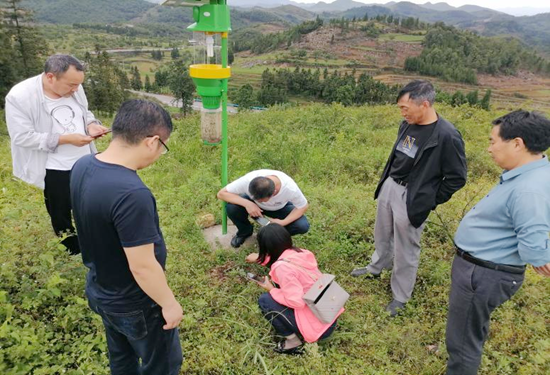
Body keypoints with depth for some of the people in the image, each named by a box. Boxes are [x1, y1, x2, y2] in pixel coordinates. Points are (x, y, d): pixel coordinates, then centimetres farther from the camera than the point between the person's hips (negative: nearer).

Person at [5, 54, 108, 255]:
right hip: (54, 171, -5)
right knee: (62, 218, 14)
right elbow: (22, 137, -20)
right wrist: (66, 139, -26)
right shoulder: (19, 96, -21)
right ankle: (75, 254, 36)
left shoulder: (73, 87, -6)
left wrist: (91, 125, -13)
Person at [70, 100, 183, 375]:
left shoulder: (82, 167, -10)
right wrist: (169, 304, -14)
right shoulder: (132, 194, -38)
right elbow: (142, 267, -30)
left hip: (99, 291, 8)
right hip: (135, 305, -8)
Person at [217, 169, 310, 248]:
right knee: (231, 207, -29)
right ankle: (245, 231, 3)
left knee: (303, 226, -25)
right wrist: (247, 204, -43)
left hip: (280, 208, 0)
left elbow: (303, 207, -20)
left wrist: (283, 222, -34)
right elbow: (221, 193, -29)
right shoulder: (248, 180, -38)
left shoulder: (290, 188, -37)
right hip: (252, 204, 1)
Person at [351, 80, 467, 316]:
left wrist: (431, 201, -8)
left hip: (411, 199, -7)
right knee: (382, 235, 26)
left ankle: (400, 297, 28)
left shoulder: (447, 136, -22)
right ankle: (377, 268, 52)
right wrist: (386, 180, 12)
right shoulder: (408, 125, -1)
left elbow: (457, 177, -13)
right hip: (389, 187, 7)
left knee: (405, 250, 7)